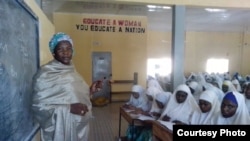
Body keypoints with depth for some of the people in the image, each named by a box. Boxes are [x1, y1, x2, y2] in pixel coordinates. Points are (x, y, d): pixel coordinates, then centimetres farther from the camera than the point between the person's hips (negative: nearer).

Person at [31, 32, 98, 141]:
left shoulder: (71, 69, 7)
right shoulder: (45, 73, -15)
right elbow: (38, 106, -20)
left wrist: (90, 90, 2)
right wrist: (69, 108, -28)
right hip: (61, 130, -7)